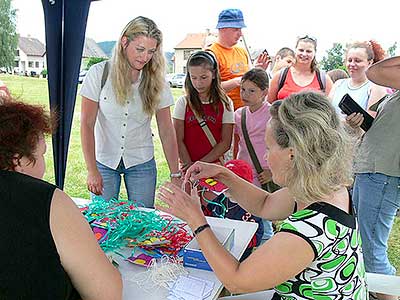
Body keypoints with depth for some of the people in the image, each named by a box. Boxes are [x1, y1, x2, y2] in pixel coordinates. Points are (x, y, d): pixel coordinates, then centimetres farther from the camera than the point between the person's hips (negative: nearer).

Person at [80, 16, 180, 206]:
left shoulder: (156, 81, -5)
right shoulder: (99, 73, -9)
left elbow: (166, 131, -4)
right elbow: (87, 124, -8)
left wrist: (175, 175, -7)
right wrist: (92, 170, -14)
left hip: (141, 162, 1)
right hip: (104, 161, -1)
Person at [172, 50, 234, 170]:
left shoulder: (225, 103, 0)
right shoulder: (183, 102, 1)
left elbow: (226, 142, -3)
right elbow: (178, 141, -2)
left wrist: (200, 163, -9)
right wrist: (189, 165, -11)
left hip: (215, 164, 0)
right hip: (188, 166, 1)